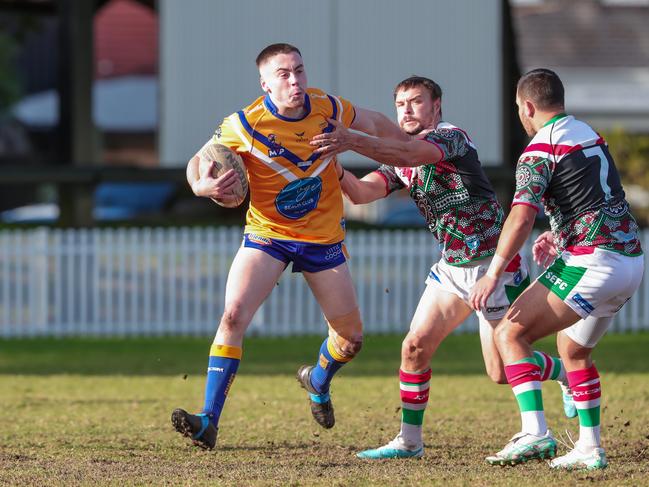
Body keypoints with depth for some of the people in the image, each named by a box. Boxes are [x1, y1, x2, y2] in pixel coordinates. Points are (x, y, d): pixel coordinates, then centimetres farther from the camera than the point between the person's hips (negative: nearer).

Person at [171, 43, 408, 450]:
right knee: (234, 316, -23)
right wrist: (203, 185, -29)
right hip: (267, 234, -3)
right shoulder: (244, 125, -19)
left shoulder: (327, 108, -12)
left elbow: (375, 124, 9)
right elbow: (199, 161, -6)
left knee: (351, 337, 9)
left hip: (324, 239, 3)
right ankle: (209, 422, -22)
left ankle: (318, 382, 45)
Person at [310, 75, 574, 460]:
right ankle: (410, 440, 8)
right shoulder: (401, 161, 9)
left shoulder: (451, 137, -16)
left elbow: (409, 155, -37)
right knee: (415, 346, -3)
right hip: (452, 267, 8)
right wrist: (336, 170, -26)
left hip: (494, 264, -8)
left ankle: (567, 372, 27)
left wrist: (352, 141, -49)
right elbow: (362, 192, -5)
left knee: (502, 372, -2)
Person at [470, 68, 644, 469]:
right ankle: (590, 449, 21)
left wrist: (494, 275, -20)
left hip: (592, 264, -9)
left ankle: (535, 432, -22)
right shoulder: (589, 134, 18)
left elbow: (521, 218, -20)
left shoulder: (540, 150, -8)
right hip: (630, 260, 9)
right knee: (574, 350, 25)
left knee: (510, 334, -7)